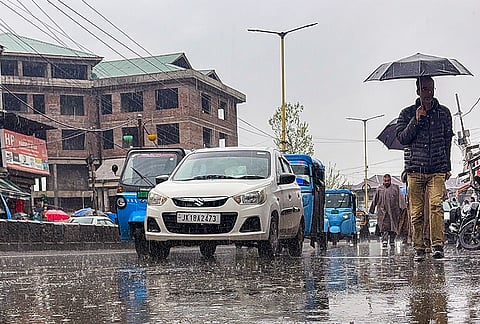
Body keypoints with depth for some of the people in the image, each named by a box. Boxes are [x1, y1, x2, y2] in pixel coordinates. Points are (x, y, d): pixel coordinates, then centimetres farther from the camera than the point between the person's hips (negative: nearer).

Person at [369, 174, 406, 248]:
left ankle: (392, 240, 14)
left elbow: (400, 198, 4)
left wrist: (402, 207, -7)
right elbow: (375, 200, 16)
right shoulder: (379, 189, 12)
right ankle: (384, 241, -14)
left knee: (393, 227, 3)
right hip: (382, 211, 0)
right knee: (384, 227, -10)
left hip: (393, 211, 0)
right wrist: (372, 209, 18)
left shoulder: (396, 188, 9)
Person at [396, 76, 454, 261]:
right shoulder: (407, 113, 7)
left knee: (436, 205, -18)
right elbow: (402, 138, -2)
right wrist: (416, 120, -12)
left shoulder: (444, 113, 11)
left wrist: (447, 167, 13)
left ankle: (437, 245, -19)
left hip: (437, 170, 0)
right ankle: (419, 249, 8)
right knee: (416, 211, 0)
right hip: (415, 170, 0)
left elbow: (448, 140, 16)